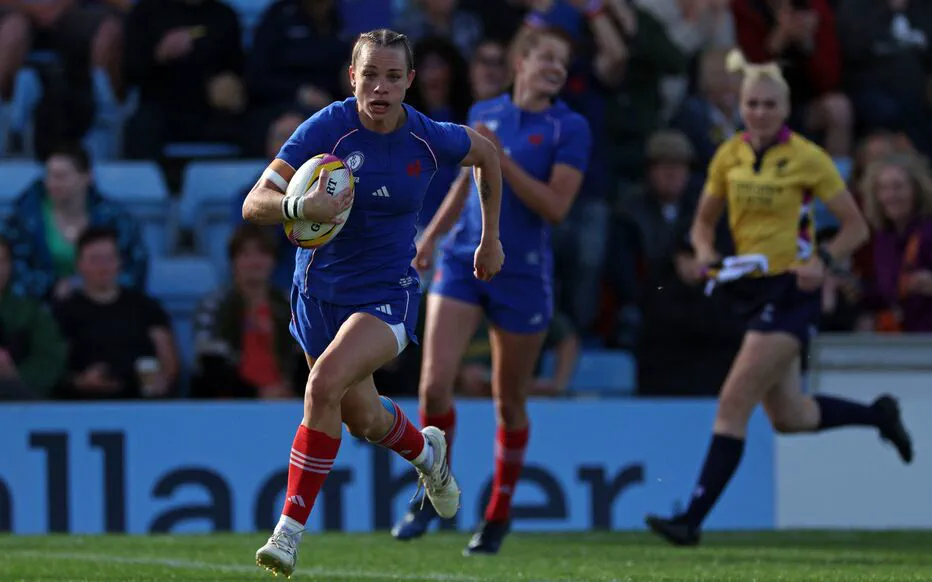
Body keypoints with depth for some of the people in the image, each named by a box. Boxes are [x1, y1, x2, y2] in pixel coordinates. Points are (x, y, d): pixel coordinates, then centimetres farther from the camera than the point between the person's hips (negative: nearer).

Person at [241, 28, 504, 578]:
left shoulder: (429, 138, -11)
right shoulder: (326, 128, -17)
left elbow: (487, 152, 13)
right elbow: (254, 204, -21)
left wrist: (491, 238, 18)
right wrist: (300, 208, -42)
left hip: (388, 295, -2)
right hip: (320, 291, 2)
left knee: (325, 384, -27)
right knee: (363, 419, 17)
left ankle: (291, 530, -19)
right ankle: (426, 451, 54)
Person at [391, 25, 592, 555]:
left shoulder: (569, 128, -4)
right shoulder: (484, 114, 9)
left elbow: (556, 207, -14)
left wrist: (502, 160, -19)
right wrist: (430, 235, 16)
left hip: (524, 273, -3)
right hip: (464, 260, 3)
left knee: (510, 402, 6)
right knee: (435, 382, -12)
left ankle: (499, 514, 23)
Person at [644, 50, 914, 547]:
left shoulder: (807, 159, -9)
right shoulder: (729, 156, 5)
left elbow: (855, 227, -3)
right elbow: (704, 220, 15)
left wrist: (823, 261, -20)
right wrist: (705, 251, -6)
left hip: (791, 291, -7)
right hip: (752, 290, 7)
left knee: (734, 403, -15)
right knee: (789, 417, 15)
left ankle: (692, 518, -16)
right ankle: (878, 415, 39)